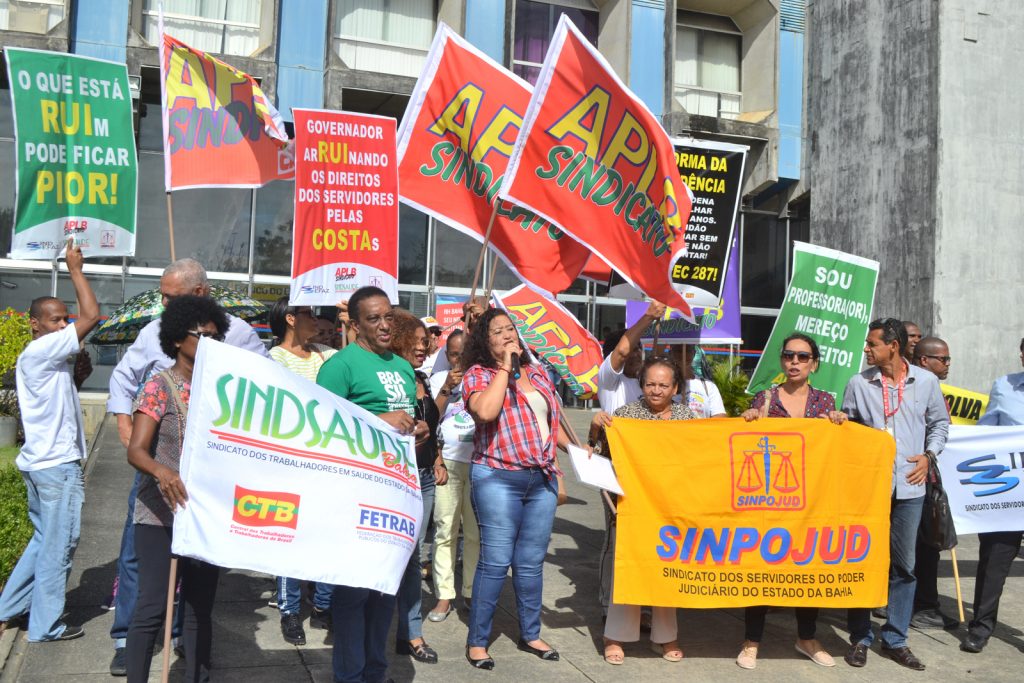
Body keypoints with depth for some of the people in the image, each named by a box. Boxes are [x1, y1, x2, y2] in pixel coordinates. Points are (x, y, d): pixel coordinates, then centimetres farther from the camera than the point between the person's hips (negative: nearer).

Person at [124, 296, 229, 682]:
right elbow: (135, 451, -17)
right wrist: (161, 470, -37)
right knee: (153, 606, -7)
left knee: (201, 607, 11)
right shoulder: (160, 387, -7)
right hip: (162, 515, -5)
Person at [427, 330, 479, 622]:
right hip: (447, 461, 0)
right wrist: (447, 389, -10)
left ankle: (473, 591, 17)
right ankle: (444, 596, 7)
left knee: (477, 532, 5)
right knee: (445, 530, 1)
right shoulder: (439, 379, 8)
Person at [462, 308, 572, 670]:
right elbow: (485, 411, -25)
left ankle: (530, 634, 27)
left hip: (542, 478, 6)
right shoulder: (478, 374, -4)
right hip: (498, 479, -5)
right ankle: (477, 639, 12)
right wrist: (506, 367, -16)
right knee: (495, 561, -3)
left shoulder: (537, 373, 14)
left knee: (532, 561, 13)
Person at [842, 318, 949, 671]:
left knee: (903, 565, 9)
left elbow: (940, 423, 13)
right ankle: (860, 638, 17)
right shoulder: (859, 383, 0)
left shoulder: (926, 381, 3)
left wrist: (928, 455, 1)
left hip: (909, 486, 1)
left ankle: (895, 639, 22)